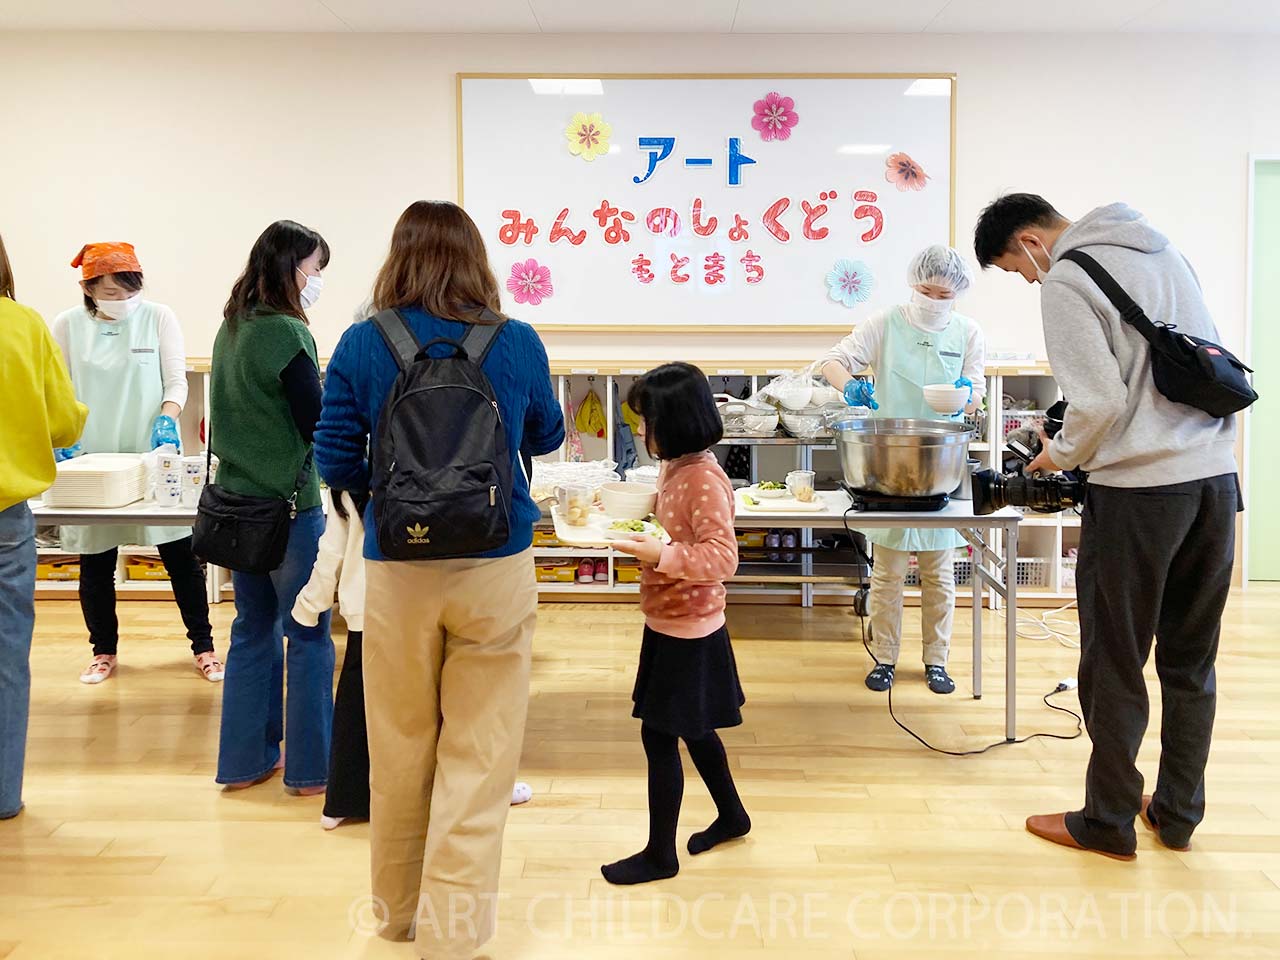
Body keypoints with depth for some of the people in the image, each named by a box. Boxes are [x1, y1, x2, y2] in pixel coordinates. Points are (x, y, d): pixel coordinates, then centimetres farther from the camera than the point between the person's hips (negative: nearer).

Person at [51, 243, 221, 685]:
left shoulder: (159, 317, 0)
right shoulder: (67, 325, 2)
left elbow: (176, 380, 0)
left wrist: (167, 418, -18)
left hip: (152, 456, -1)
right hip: (91, 462, 1)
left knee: (181, 555, 3)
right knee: (95, 562, 9)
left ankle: (203, 646, 16)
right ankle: (103, 651, 26)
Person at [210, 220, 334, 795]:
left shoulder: (231, 329, 10)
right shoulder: (287, 333, -16)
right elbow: (318, 425, -15)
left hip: (237, 500, 8)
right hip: (288, 505, -8)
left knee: (253, 629, 15)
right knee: (308, 636, 2)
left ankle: (245, 760, 24)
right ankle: (310, 767, 12)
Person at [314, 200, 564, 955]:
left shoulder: (363, 345, -4)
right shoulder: (518, 343, -3)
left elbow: (336, 465, -3)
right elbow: (546, 438, 14)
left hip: (397, 569, 1)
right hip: (496, 567, -1)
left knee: (400, 751, 16)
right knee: (479, 755, 7)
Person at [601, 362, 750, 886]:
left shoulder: (705, 480, -23)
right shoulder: (673, 467, 5)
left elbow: (722, 557, -26)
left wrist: (659, 555, -32)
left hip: (687, 629, -10)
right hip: (669, 621, 10)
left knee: (659, 734, 0)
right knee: (691, 727, 21)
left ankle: (660, 853, 16)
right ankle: (731, 815, 40)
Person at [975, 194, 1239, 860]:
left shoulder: (1065, 281, -9)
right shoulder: (1162, 251, 15)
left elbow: (1101, 402, -17)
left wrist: (1060, 454, 3)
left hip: (1138, 491, -8)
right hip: (1216, 478, 8)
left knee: (1113, 665, 5)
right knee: (1190, 661, 15)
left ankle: (1108, 823, 18)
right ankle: (1178, 813, 28)